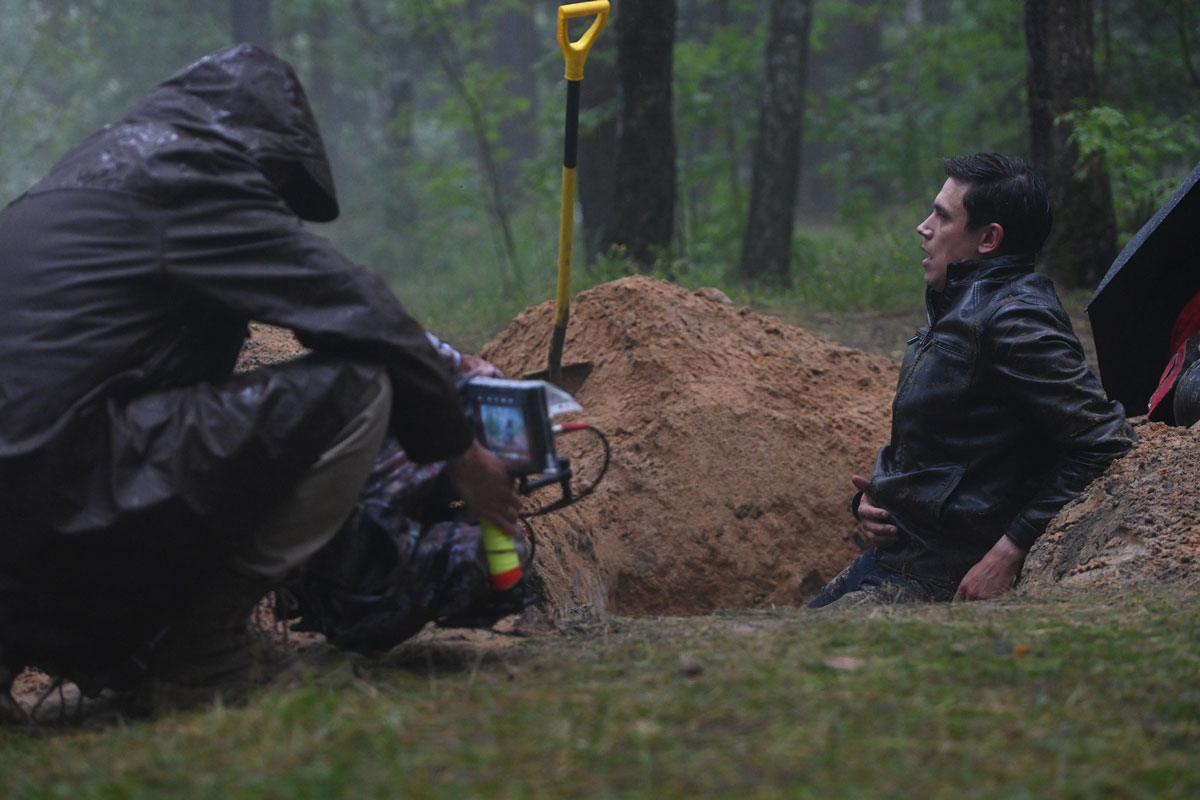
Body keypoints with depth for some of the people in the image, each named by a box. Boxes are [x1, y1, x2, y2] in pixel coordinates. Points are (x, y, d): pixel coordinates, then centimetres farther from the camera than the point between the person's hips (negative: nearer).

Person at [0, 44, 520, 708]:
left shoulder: (94, 173, 27)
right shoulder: (189, 180, -2)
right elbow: (357, 310, -6)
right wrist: (462, 451, 6)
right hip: (70, 498, -10)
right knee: (355, 388, -9)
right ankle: (203, 649, -3)